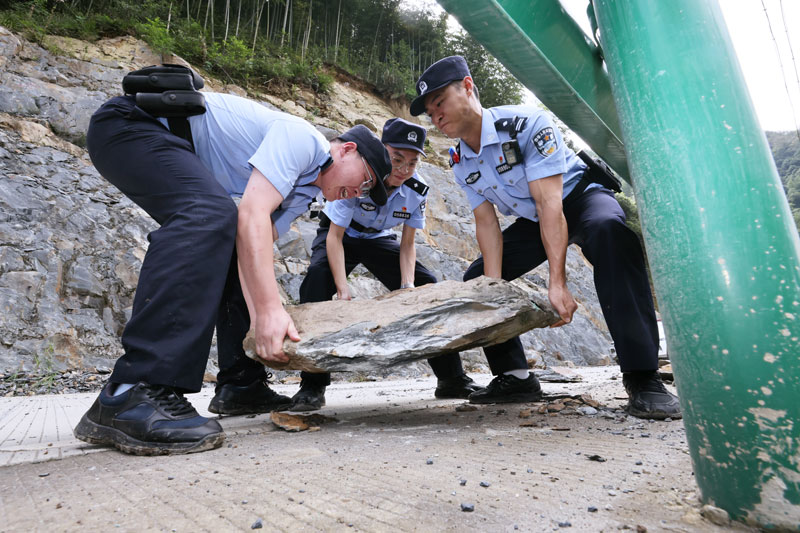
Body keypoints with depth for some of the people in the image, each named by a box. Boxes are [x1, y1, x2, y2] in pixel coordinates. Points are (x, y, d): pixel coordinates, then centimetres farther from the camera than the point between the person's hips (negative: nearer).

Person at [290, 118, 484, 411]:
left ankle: (452, 378, 4)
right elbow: (335, 237, -29)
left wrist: (407, 286, -28)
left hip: (378, 239, 4)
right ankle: (312, 385, -25)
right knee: (317, 278, -34)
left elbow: (407, 245, -12)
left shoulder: (417, 189, -19)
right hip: (339, 235, -4)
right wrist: (343, 289, -40)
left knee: (427, 285, -9)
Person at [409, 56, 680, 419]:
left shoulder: (526, 123, -27)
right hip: (531, 220, 7)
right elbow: (486, 222, -9)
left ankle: (642, 379, -37)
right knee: (476, 280, -4)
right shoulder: (460, 163, -6)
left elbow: (549, 202, -33)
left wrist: (557, 283, -38)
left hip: (580, 196, -6)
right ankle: (514, 377, 6)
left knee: (608, 230, -40)